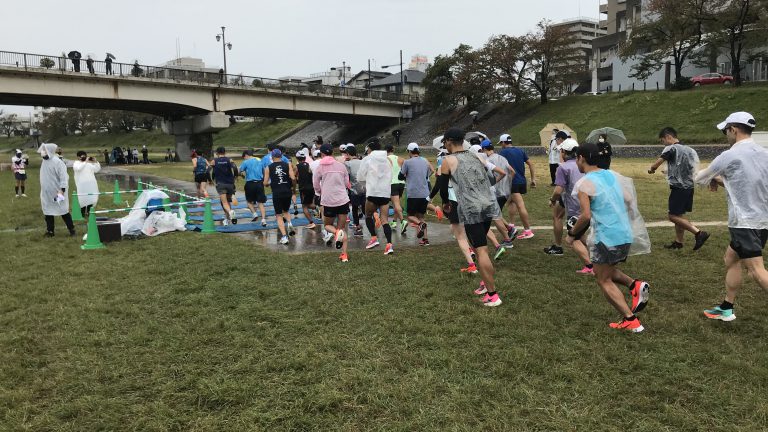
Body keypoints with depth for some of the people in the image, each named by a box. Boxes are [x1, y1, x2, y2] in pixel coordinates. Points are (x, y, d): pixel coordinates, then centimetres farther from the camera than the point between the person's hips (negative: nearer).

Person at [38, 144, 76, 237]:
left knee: (64, 212, 1)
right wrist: (42, 192, 20)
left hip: (57, 193, -7)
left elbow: (63, 177, -19)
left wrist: (62, 190, -25)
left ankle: (71, 229, 11)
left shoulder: (57, 162, -15)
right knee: (48, 212, 10)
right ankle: (50, 231, 18)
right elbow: (43, 177, 19)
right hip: (46, 193, 7)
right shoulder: (44, 161, 9)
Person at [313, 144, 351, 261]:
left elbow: (316, 186, 5)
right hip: (343, 200, 2)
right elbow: (347, 183, 11)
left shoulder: (319, 167, -2)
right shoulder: (341, 165, 5)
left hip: (328, 201, -2)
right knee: (342, 227, 11)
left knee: (327, 225, 19)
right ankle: (344, 254, -1)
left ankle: (336, 232, -17)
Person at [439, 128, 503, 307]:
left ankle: (492, 295, -8)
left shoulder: (448, 161, 3)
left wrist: (446, 203, 29)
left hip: (471, 210, -7)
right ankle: (487, 283, 26)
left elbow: (443, 186, 10)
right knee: (480, 246, 22)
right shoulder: (475, 157, 19)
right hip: (489, 205, 7)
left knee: (481, 250, -7)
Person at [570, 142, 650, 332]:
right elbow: (630, 200, 10)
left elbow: (586, 216, -18)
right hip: (625, 235, 8)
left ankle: (630, 321, 5)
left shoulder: (584, 184, -12)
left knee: (604, 281, 9)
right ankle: (635, 285, 5)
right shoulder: (613, 175, 10)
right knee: (607, 271, 28)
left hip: (606, 238, -8)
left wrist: (572, 232, -2)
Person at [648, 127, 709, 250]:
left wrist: (651, 169, 14)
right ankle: (678, 241, 20)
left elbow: (657, 163, -9)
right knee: (679, 214, 15)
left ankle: (699, 233, -12)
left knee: (673, 215, -6)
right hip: (689, 186, 9)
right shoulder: (687, 149, 13)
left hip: (678, 187, -9)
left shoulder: (671, 149, -11)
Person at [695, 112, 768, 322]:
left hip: (746, 223, -9)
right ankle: (726, 309, 26)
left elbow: (700, 178, -2)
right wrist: (724, 180, 14)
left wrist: (713, 178, 20)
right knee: (731, 259, 19)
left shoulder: (730, 156, -14)